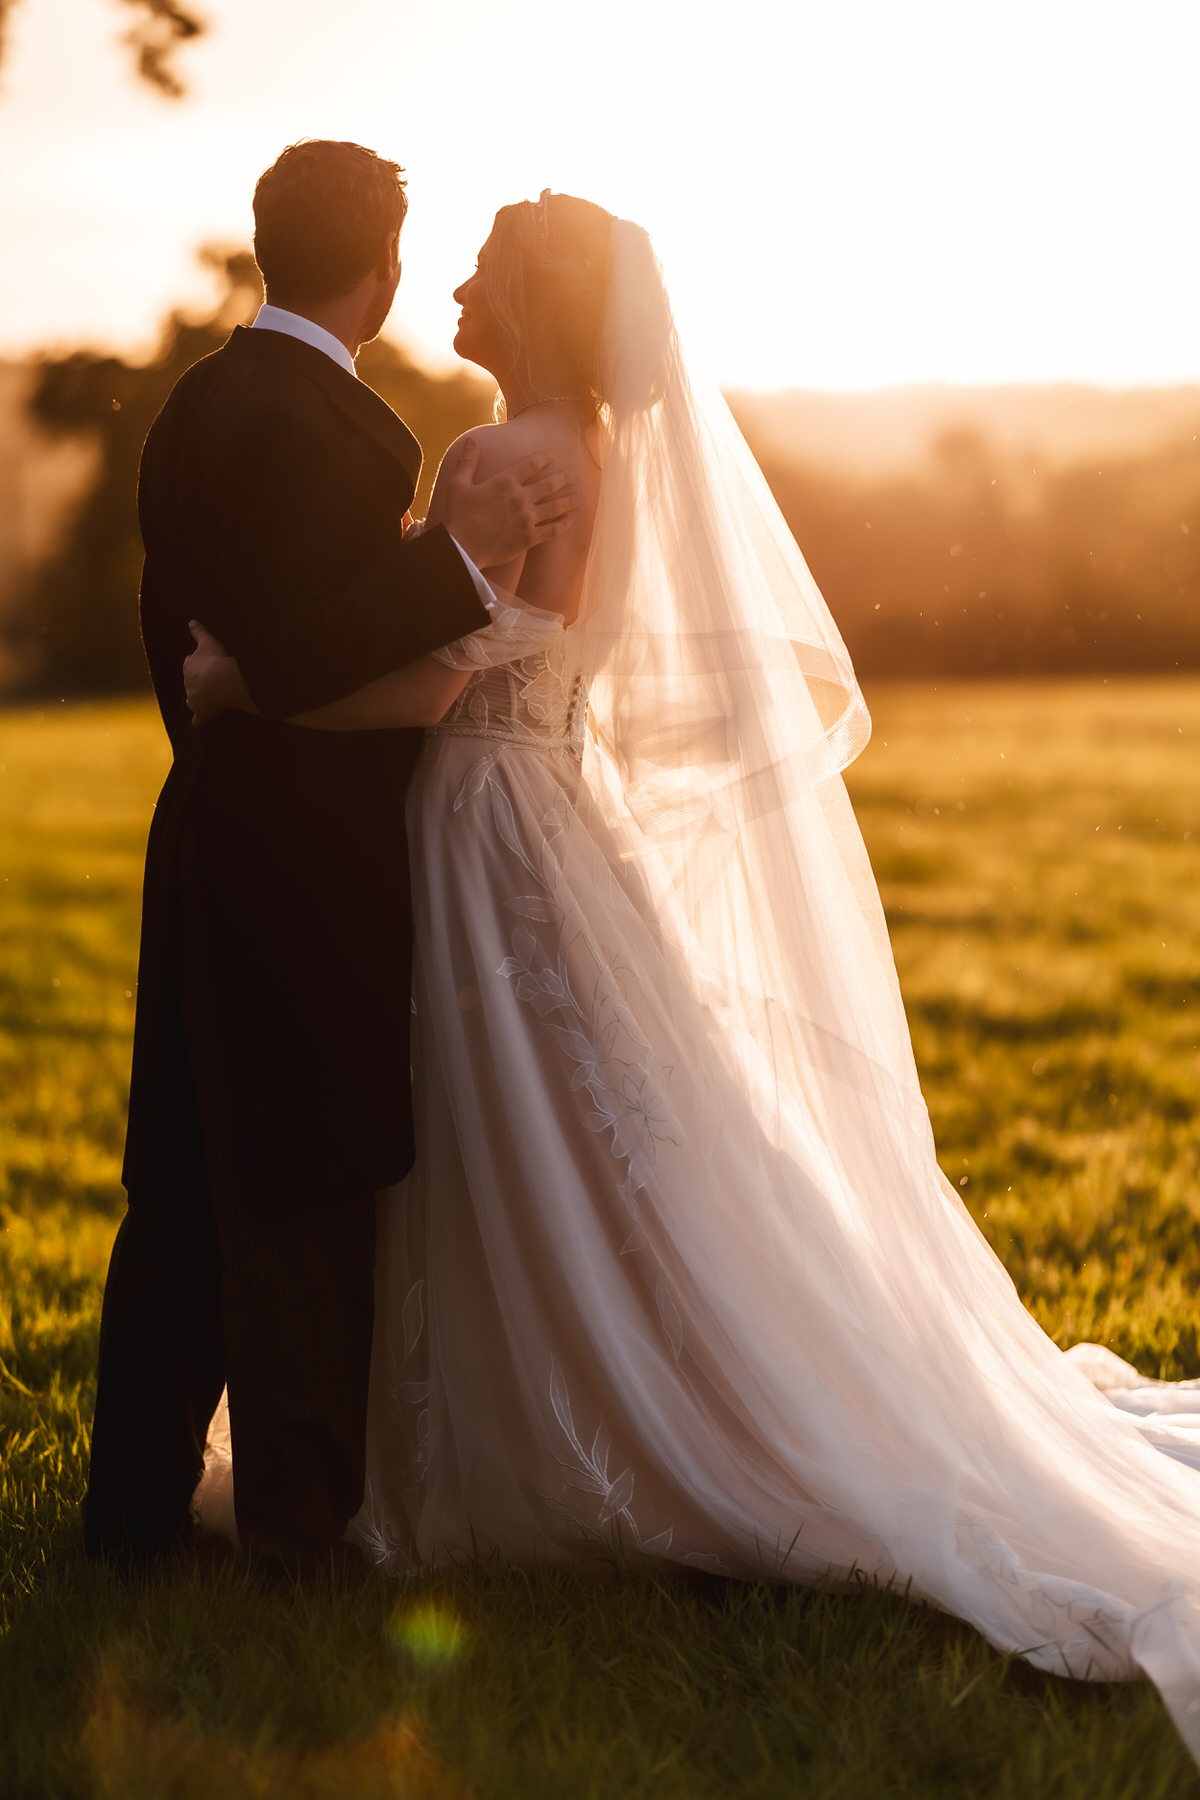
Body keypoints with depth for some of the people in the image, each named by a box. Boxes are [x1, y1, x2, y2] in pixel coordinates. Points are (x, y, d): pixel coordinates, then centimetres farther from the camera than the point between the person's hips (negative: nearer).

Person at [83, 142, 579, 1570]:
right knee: (310, 1190, 2)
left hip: (209, 833, 9)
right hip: (310, 862, -9)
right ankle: (304, 1508, 13)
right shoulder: (314, 422, -18)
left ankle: (137, 1494, 22)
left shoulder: (197, 401, 11)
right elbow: (299, 658, -24)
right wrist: (461, 552, -24)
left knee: (189, 1182, 14)